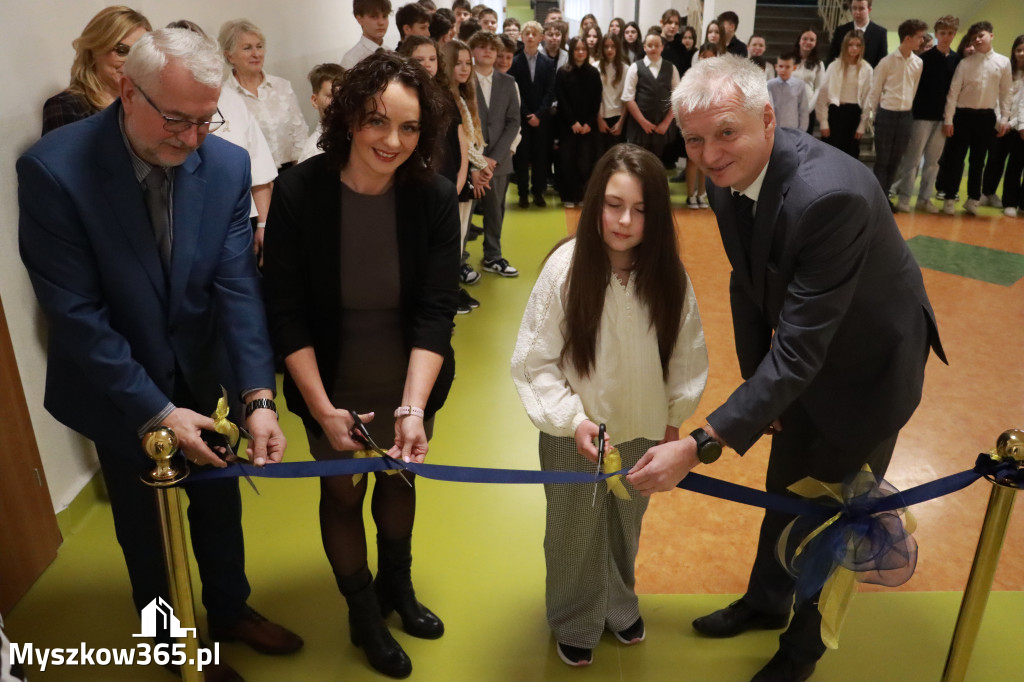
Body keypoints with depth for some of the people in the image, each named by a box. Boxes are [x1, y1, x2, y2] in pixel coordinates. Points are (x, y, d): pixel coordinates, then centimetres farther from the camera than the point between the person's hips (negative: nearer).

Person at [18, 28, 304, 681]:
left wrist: (259, 396, -28)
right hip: (120, 394, -3)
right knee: (147, 529, 19)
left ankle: (230, 610, 50)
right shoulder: (53, 168, -23)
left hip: (206, 382, 3)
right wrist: (155, 410, -25)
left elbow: (238, 287, -17)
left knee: (220, 509, 22)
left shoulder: (228, 165, -14)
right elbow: (75, 312, -22)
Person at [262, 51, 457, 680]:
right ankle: (364, 613, 44)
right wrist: (322, 409, -18)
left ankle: (397, 585, 52)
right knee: (343, 494, 16)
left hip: (411, 385, 2)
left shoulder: (435, 197, -17)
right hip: (333, 387, -1)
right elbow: (286, 314, -15)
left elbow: (436, 312, -18)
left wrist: (413, 407, -28)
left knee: (399, 481, 22)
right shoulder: (298, 193, -20)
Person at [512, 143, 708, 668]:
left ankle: (619, 603, 54)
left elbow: (686, 354, -1)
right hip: (575, 433, -2)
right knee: (576, 531, 18)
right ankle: (574, 621, 46)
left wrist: (672, 419, 6)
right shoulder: (566, 267, -23)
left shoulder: (668, 275, -16)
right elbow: (535, 361, -15)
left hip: (642, 428, 3)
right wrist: (572, 420, -20)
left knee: (626, 524, 24)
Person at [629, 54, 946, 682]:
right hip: (805, 355, 7)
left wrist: (701, 446, -41)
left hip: (870, 365, -7)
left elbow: (799, 350, -39)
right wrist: (757, 381, 0)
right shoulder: (729, 175, -14)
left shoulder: (830, 194, -39)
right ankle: (766, 601, 50)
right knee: (784, 489, 23)